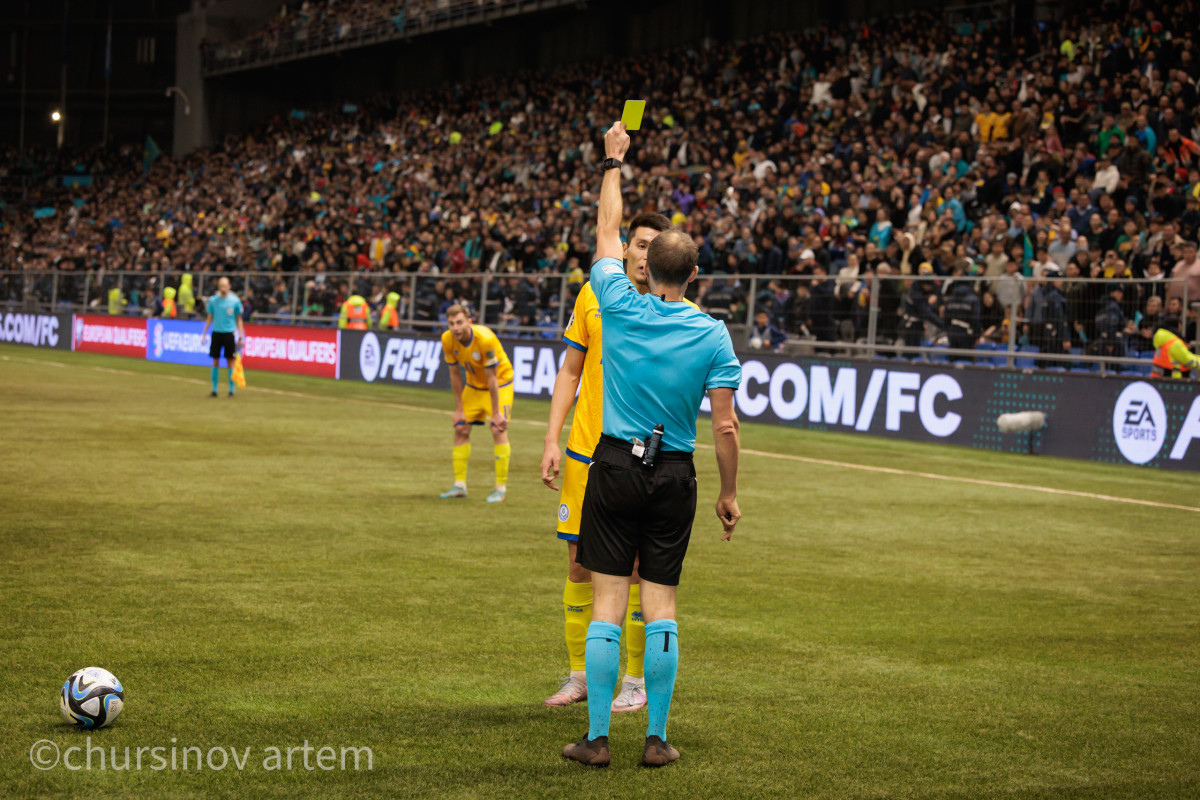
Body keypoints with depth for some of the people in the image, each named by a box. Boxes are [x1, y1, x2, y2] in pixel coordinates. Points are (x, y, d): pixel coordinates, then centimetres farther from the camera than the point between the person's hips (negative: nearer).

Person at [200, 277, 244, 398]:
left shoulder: (235, 301, -1)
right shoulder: (213, 300, 5)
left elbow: (239, 320, 5)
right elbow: (209, 318, 12)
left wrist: (240, 337, -1)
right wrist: (204, 334, 7)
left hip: (229, 333, -2)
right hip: (216, 332, 2)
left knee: (230, 362, 0)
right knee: (215, 362, 3)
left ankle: (231, 390, 7)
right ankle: (214, 390, 10)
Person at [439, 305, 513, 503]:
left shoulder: (485, 339, -33)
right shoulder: (447, 340, -17)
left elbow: (492, 378, -26)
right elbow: (455, 375, -6)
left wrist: (495, 413, -22)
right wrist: (459, 409, -4)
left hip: (500, 382, -5)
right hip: (474, 384, 5)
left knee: (498, 430, -15)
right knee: (461, 428, 0)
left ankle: (501, 488, -10)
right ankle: (460, 485, 8)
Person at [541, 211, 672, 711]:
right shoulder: (593, 295, 5)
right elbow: (571, 371, 10)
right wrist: (552, 440, 5)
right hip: (585, 451, 3)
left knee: (638, 568, 0)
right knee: (579, 562, 7)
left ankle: (636, 682, 13)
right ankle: (579, 675, 20)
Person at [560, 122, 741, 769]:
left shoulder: (619, 308, -4)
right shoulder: (712, 335, -5)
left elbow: (607, 232, 12)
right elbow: (724, 427, -6)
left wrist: (614, 162, 24)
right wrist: (729, 494, 6)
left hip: (615, 466, 0)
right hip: (674, 476, 0)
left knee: (608, 604, 1)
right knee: (660, 606, 5)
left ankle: (597, 738, 3)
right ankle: (656, 739, 9)